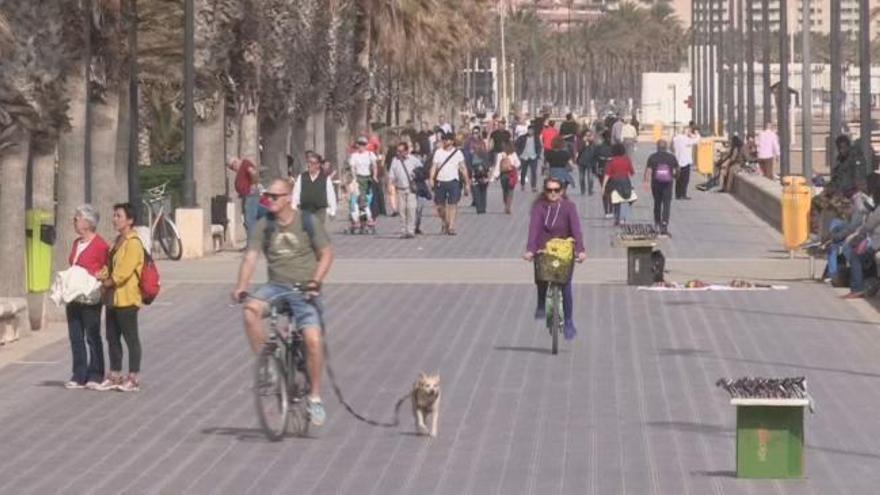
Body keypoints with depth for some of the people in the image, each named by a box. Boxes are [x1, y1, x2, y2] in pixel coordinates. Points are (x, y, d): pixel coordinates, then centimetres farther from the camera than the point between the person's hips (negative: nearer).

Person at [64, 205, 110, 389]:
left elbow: (107, 270, -7)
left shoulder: (100, 245, -11)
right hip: (74, 296, 8)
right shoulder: (77, 243, 14)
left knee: (92, 337, 1)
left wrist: (95, 278, -19)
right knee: (76, 337, 8)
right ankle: (79, 376, 12)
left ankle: (95, 376, 8)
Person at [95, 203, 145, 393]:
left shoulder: (133, 243, -14)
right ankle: (115, 376, 19)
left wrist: (106, 283, -9)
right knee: (112, 337, 12)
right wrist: (103, 276, 1)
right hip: (113, 298, 10)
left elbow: (123, 272, -19)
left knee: (131, 338, -2)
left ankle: (133, 378, 2)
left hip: (127, 298, -10)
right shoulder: (118, 242, 16)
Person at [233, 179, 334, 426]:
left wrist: (315, 281, -14)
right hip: (276, 287, 2)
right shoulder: (264, 226, 5)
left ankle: (314, 396, -5)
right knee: (251, 308, -31)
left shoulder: (308, 222, 0)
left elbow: (326, 253, 2)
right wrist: (241, 286, -19)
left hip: (304, 290, -2)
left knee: (312, 339, -20)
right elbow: (251, 256, -3)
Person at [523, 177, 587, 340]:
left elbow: (576, 228, -18)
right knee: (541, 280, -15)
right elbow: (534, 228, -17)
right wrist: (530, 250, -32)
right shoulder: (539, 206, -5)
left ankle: (569, 323, 3)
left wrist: (580, 250, -33)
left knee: (566, 287, -9)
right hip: (543, 250, 1)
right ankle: (541, 305, 17)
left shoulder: (568, 207, -7)